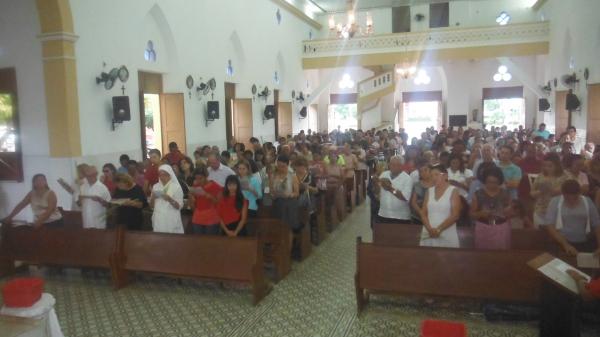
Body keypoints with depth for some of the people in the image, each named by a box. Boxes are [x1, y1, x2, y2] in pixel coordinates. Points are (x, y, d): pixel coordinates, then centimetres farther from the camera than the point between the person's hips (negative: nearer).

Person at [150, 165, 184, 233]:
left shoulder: (176, 187, -3)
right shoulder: (156, 186, 9)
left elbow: (179, 206, -6)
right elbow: (152, 205, 12)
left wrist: (170, 199, -21)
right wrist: (152, 198, -7)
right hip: (158, 220, 4)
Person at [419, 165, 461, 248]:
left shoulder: (453, 191, 1)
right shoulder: (429, 191, 12)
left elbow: (455, 215, -8)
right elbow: (424, 214, 7)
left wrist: (438, 229, -13)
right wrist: (430, 229, -9)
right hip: (428, 235, 3)